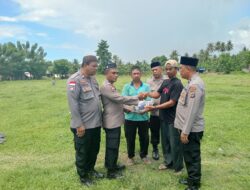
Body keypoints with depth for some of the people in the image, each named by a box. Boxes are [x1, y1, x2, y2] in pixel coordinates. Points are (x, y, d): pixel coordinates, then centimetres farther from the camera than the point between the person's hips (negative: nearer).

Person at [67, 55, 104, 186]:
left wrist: (100, 118, 15)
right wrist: (79, 124, -19)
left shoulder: (92, 79, 9)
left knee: (94, 150, 22)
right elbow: (73, 104, -20)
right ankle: (83, 176, 30)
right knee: (82, 152, 11)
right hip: (83, 126, -8)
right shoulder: (74, 80, -16)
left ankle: (91, 170, 43)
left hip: (96, 123, 8)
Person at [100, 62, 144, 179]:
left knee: (114, 146, 20)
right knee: (112, 147, 1)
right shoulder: (105, 87, -19)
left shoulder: (110, 86, 14)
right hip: (111, 122, -10)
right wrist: (137, 98, -21)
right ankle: (111, 172, 13)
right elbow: (120, 99, -25)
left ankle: (113, 165, 36)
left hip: (115, 121, 10)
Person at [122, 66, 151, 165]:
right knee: (130, 138, 11)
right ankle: (130, 156, 32)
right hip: (130, 117, 0)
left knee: (144, 138, 13)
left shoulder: (146, 86, 2)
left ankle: (144, 155, 36)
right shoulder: (127, 87, 2)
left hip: (143, 117, 1)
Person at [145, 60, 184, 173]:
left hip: (173, 119, -8)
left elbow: (171, 102, -21)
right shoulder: (165, 82, 8)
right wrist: (147, 94, -12)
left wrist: (155, 107, -24)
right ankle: (168, 162, 35)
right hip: (164, 117, 8)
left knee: (175, 143, 5)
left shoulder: (177, 84, -17)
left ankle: (178, 166, 23)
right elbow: (157, 94, 8)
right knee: (165, 141, 18)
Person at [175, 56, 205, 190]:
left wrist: (185, 131, -21)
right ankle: (192, 179, 38)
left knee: (192, 157, 5)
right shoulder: (193, 82, 10)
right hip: (188, 128, 10)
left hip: (191, 129, -9)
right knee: (189, 156, 21)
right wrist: (184, 129, 19)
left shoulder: (195, 85, -22)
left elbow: (192, 111, -25)